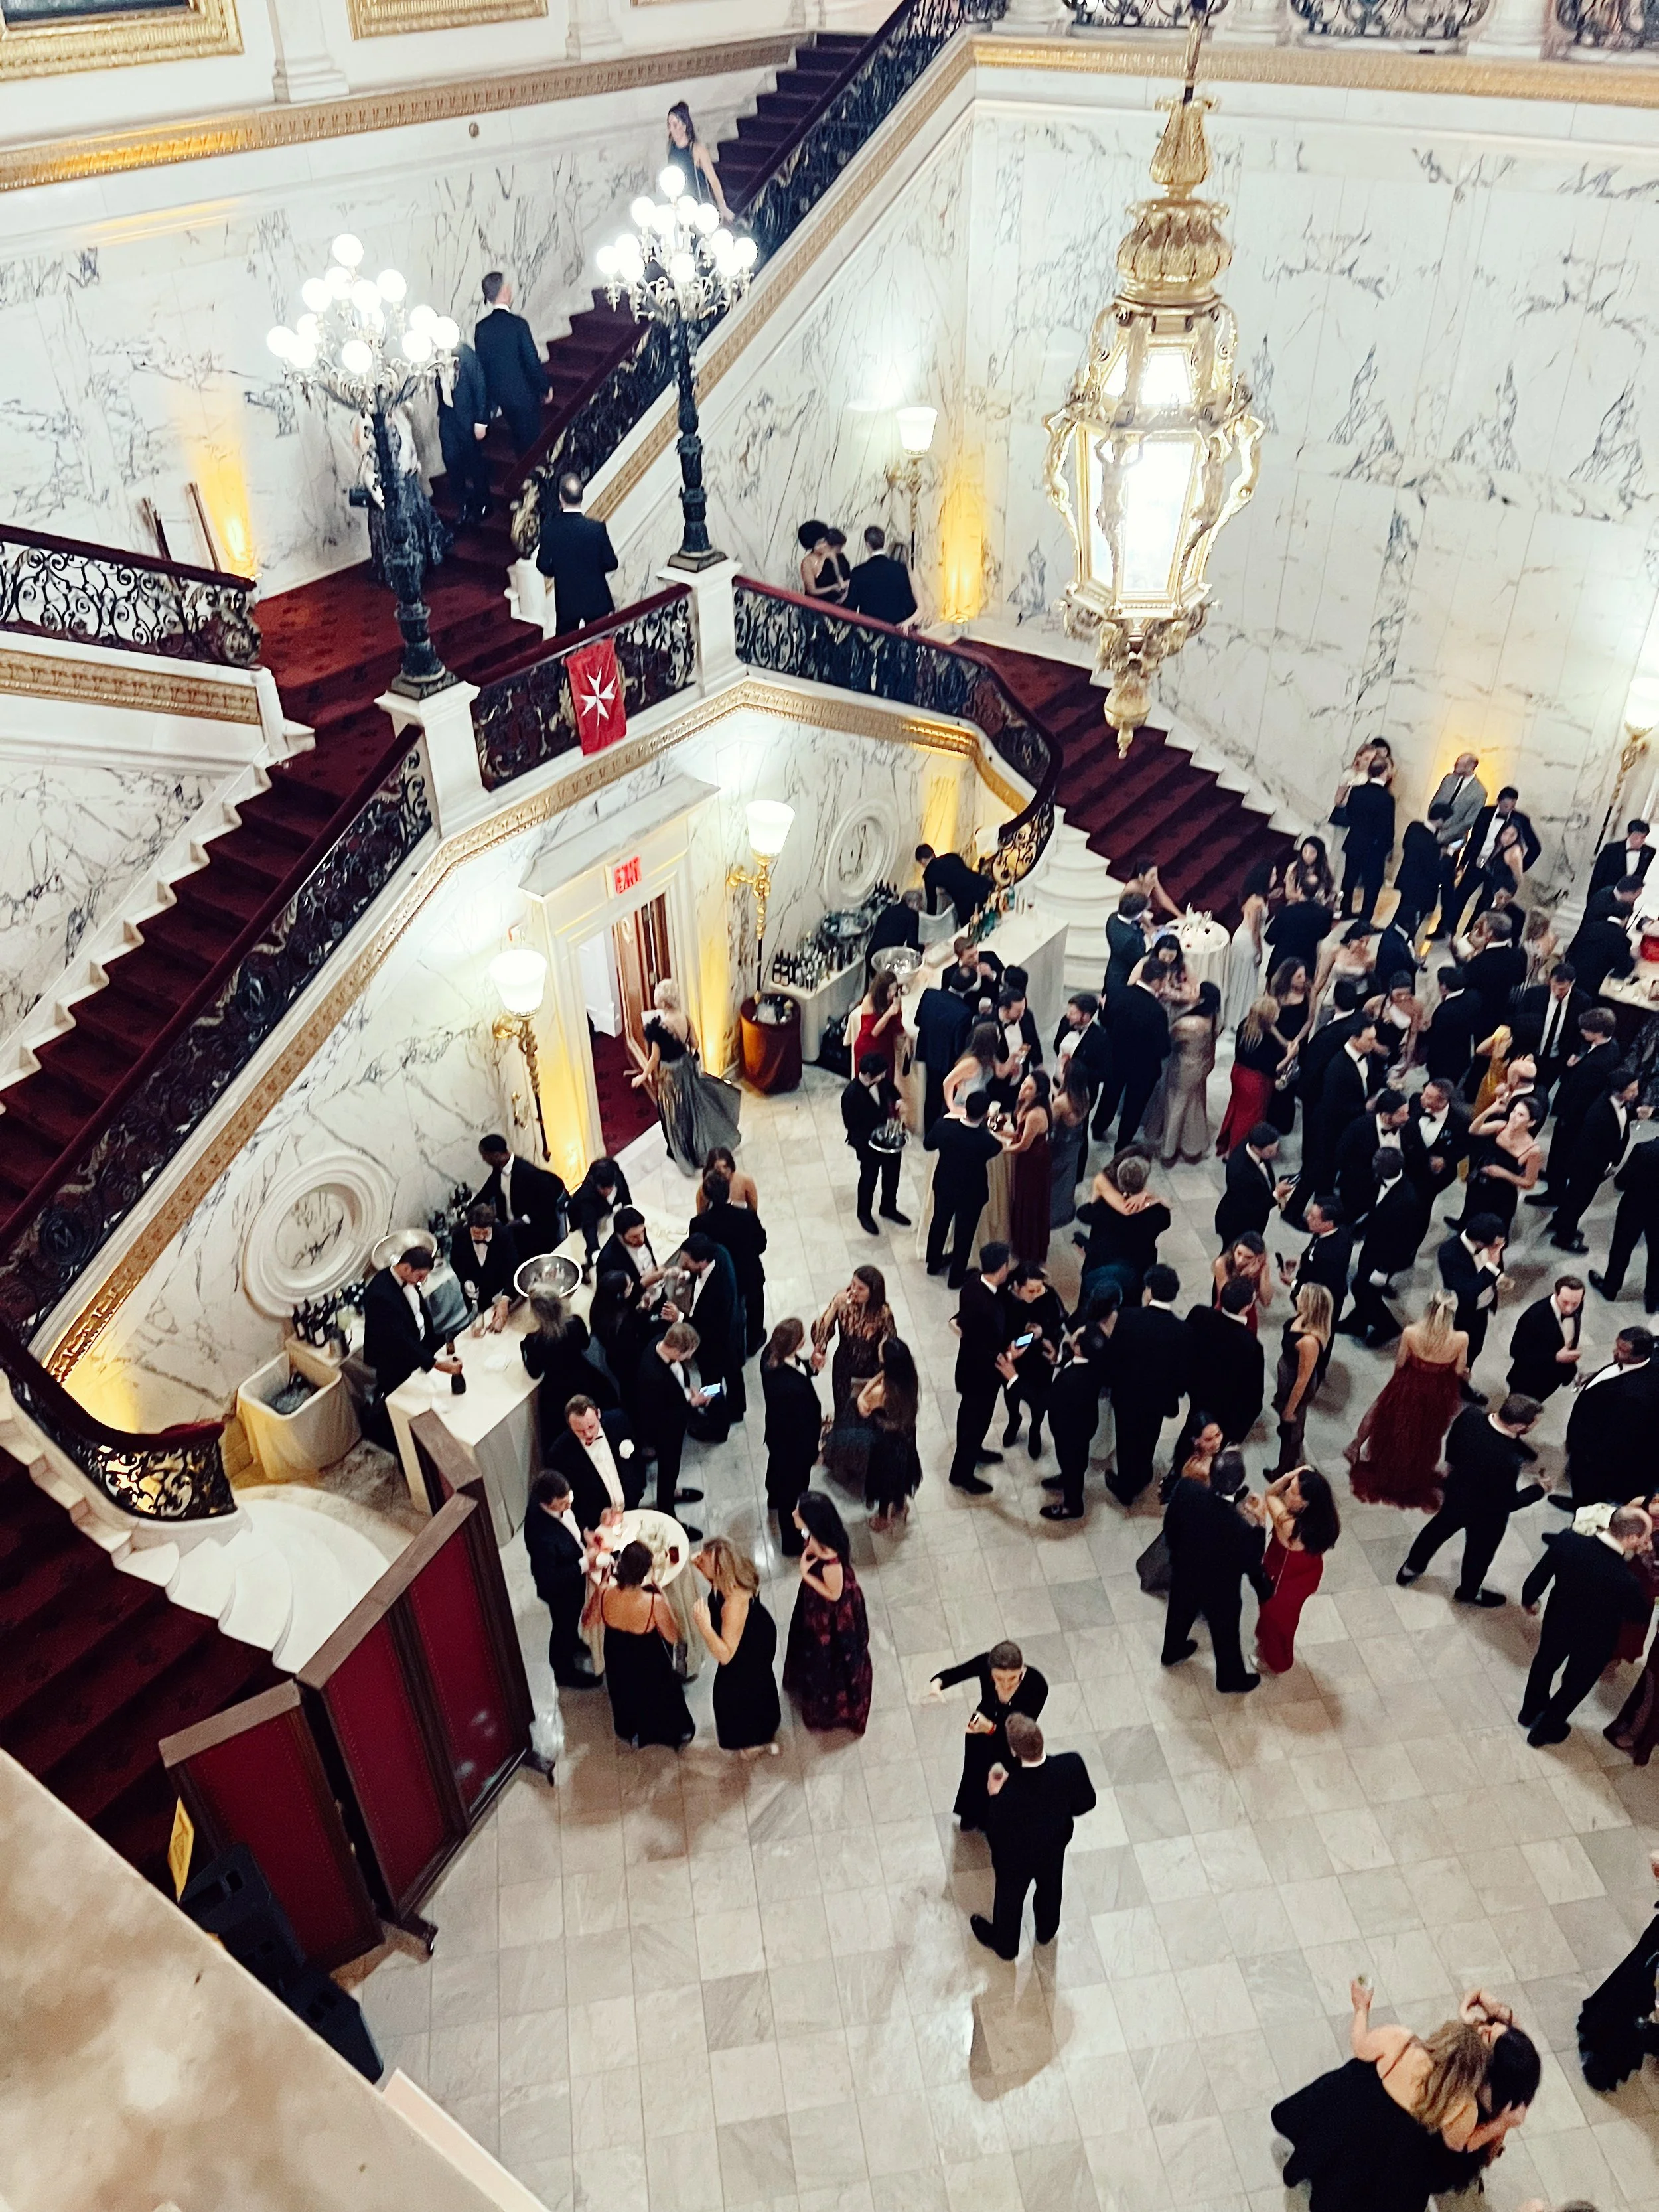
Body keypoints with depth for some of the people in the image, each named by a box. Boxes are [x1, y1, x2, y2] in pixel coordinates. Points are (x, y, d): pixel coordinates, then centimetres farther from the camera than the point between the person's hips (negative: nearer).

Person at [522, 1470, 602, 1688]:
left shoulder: (557, 1504, -23)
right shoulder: (542, 1535, -46)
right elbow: (548, 1578, -34)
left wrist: (584, 1534, -7)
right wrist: (583, 1565, -33)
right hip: (559, 1588, -7)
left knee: (572, 1617, 35)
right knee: (564, 1624, 22)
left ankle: (573, 1642, 65)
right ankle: (565, 1672, 49)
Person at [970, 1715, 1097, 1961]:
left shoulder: (1009, 1793, -44)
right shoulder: (1071, 1765, -35)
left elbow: (995, 1833, -26)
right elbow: (1087, 1803, -14)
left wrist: (995, 1796, -20)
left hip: (1016, 1858, -3)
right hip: (1054, 1848, 3)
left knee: (1010, 1897, 29)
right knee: (1050, 1888, 35)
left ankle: (1004, 1944, 58)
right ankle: (1046, 1931, 64)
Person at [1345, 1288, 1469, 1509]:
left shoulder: (1410, 1333, -29)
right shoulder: (1461, 1339, -28)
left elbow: (1400, 1363, -13)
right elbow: (1459, 1371, -13)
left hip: (1408, 1389, -1)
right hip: (1438, 1395, 1)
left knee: (1397, 1429, 28)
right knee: (1425, 1436, 28)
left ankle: (1384, 1471, 51)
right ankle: (1415, 1477, 52)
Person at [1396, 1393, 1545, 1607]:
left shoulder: (1470, 1414, -27)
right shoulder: (1508, 1461, -44)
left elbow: (1452, 1440, -3)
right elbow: (1508, 1503, -25)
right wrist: (1539, 1489, -9)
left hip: (1456, 1493, 5)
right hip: (1486, 1513, -5)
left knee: (1439, 1528, 33)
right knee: (1480, 1551, 27)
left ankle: (1410, 1570, 54)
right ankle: (1469, 1592, 55)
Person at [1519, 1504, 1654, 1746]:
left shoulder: (1567, 1540, -31)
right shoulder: (1627, 1581, -41)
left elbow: (1537, 1578, -13)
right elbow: (1642, 1613, -16)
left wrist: (1530, 1599, 7)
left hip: (1558, 1623, 3)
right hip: (1594, 1641, -3)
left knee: (1545, 1664, 33)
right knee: (1576, 1684, 27)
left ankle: (1529, 1711, 58)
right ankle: (1544, 1730, 48)